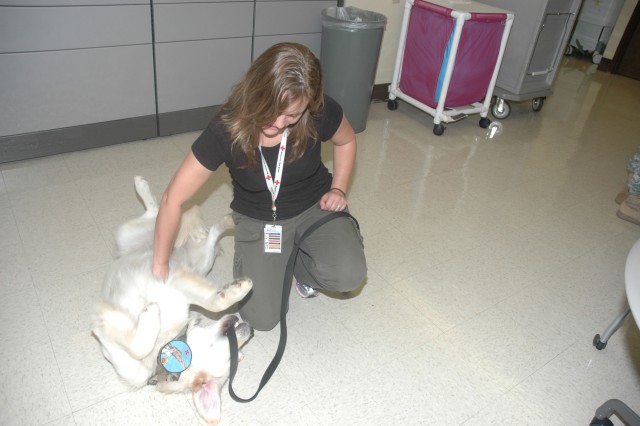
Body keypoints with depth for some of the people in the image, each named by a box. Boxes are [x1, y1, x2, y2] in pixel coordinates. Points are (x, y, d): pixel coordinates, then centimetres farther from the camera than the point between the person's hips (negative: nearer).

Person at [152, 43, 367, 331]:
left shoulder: (321, 113, -24)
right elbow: (173, 199, -20)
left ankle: (299, 262, 8)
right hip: (257, 220, 0)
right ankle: (286, 259, 19)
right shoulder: (226, 130, -28)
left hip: (314, 206, 1)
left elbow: (346, 141, 3)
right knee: (261, 319, -10)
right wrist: (160, 269, -18)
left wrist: (338, 190, -10)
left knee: (349, 275, -26)